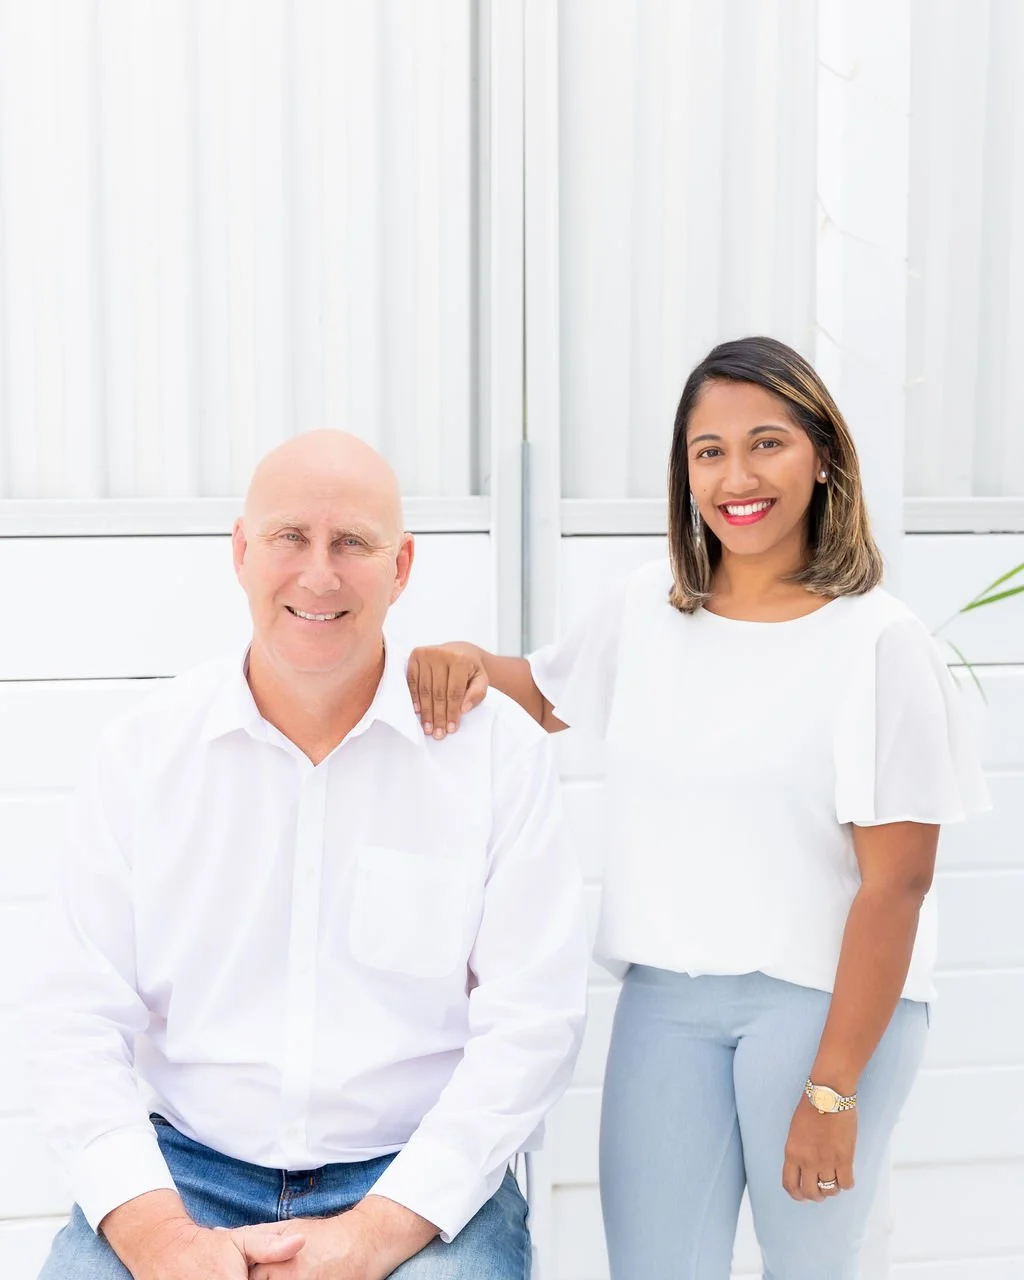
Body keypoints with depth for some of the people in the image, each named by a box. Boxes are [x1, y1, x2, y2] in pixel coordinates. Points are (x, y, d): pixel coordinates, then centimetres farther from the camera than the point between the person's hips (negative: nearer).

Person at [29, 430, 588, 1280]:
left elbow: (530, 1021, -7)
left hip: (419, 1180, -1)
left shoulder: (497, 746, -4)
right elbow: (83, 1019, 0)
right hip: (185, 1169, 2)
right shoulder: (145, 752, 2)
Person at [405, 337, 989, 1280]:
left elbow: (897, 882, -12)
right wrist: (469, 663, -4)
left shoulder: (879, 644, -12)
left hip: (823, 1000, -4)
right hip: (665, 997, 4)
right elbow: (548, 694, 20)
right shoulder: (647, 609, 2)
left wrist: (834, 1088, -12)